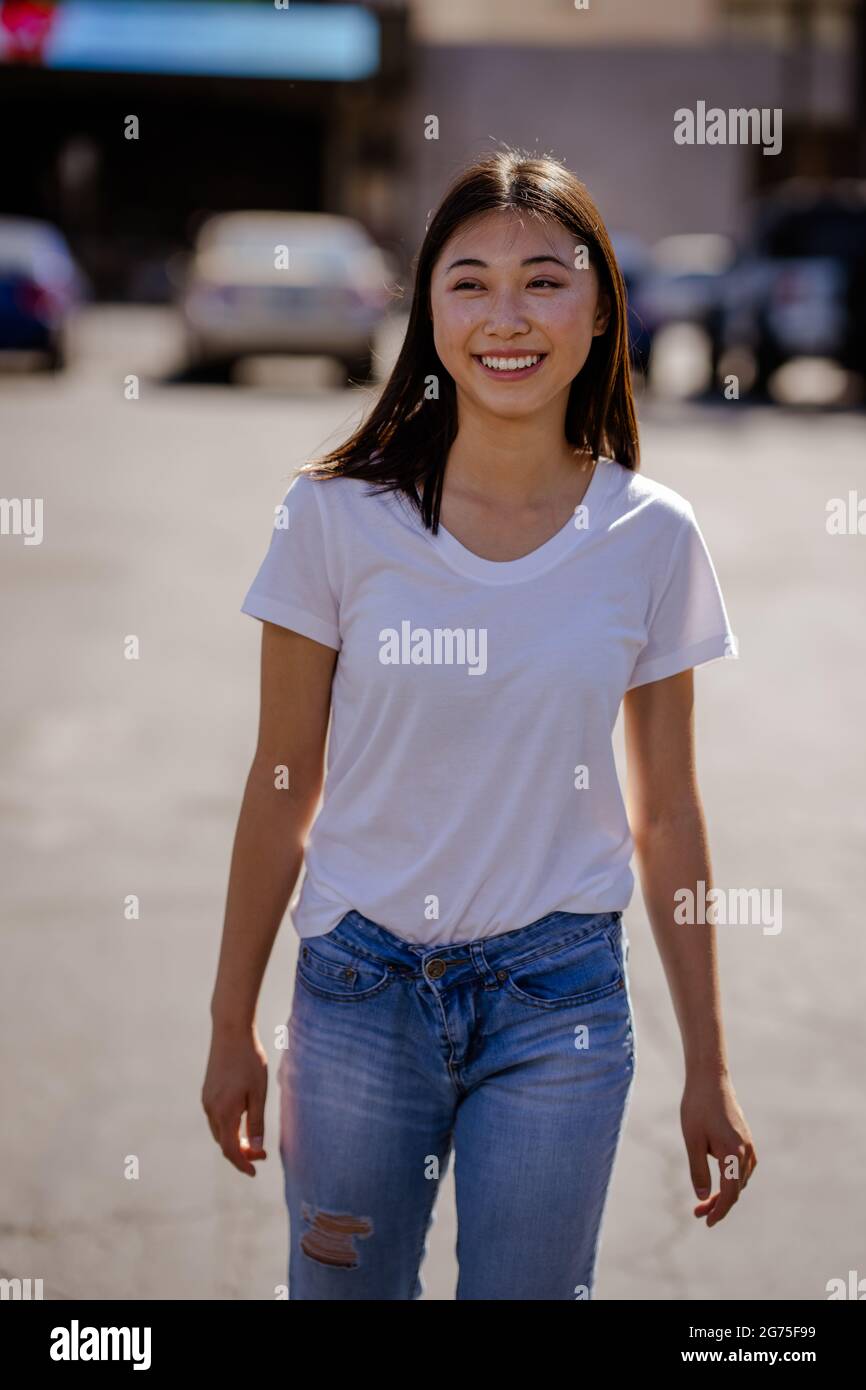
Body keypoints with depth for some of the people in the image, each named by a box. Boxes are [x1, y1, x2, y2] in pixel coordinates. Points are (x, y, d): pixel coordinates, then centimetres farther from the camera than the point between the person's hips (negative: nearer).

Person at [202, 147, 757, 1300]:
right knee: (338, 1291, 12)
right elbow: (282, 789, 1)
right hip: (362, 986, 0)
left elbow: (667, 817, 4)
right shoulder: (338, 515, -6)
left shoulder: (652, 539, -3)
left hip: (561, 996, 0)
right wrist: (231, 1025, 5)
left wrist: (708, 1069, 6)